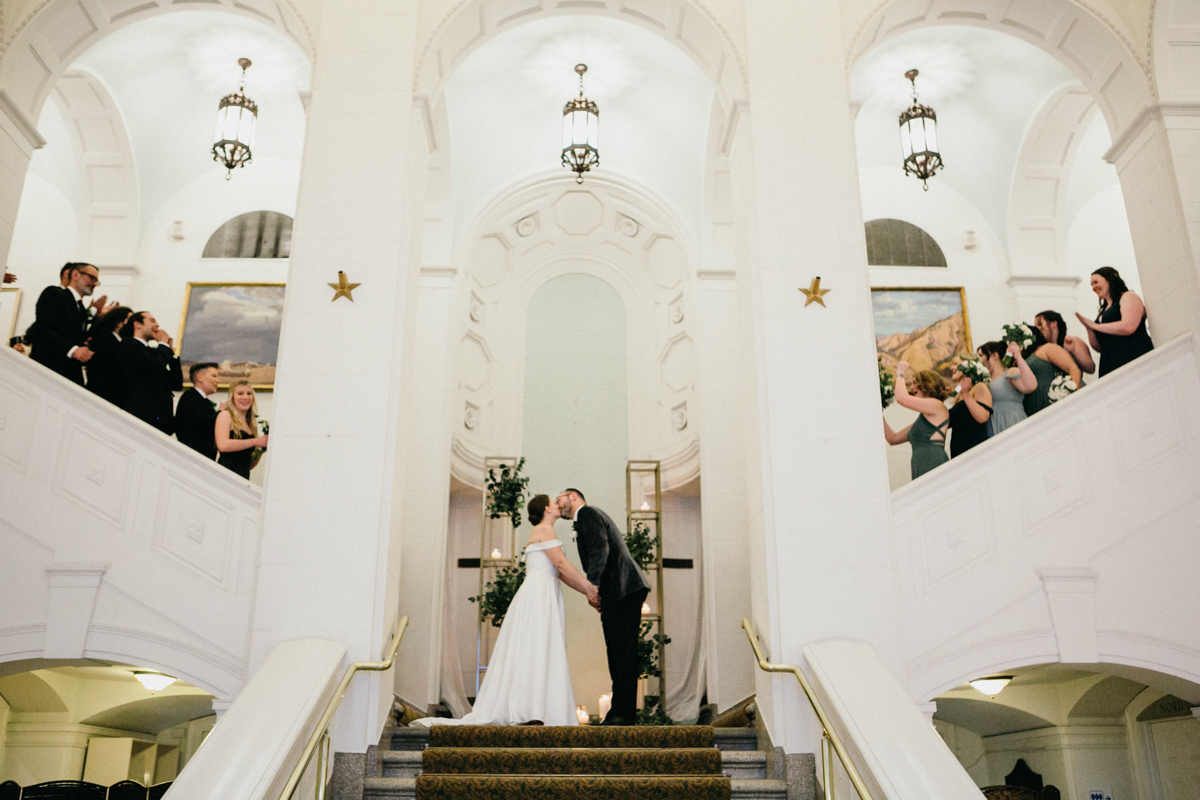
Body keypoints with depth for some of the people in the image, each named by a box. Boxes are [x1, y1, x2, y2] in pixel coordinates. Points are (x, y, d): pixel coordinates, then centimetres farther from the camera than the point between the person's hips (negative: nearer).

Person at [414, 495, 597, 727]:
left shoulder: (542, 533, 26)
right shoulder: (543, 530, -3)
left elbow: (560, 573, 23)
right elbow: (562, 564, -11)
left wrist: (588, 591, 18)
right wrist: (591, 588, -7)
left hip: (542, 597, 9)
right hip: (538, 595, -9)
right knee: (536, 650, -17)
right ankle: (529, 713, -24)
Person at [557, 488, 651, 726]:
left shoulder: (587, 512, 0)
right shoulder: (585, 519, 28)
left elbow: (600, 548, -15)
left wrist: (591, 583, -21)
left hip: (623, 589, -10)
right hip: (616, 594, 10)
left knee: (622, 651, -10)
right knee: (617, 652, 9)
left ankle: (623, 713, -11)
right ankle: (620, 711, 11)